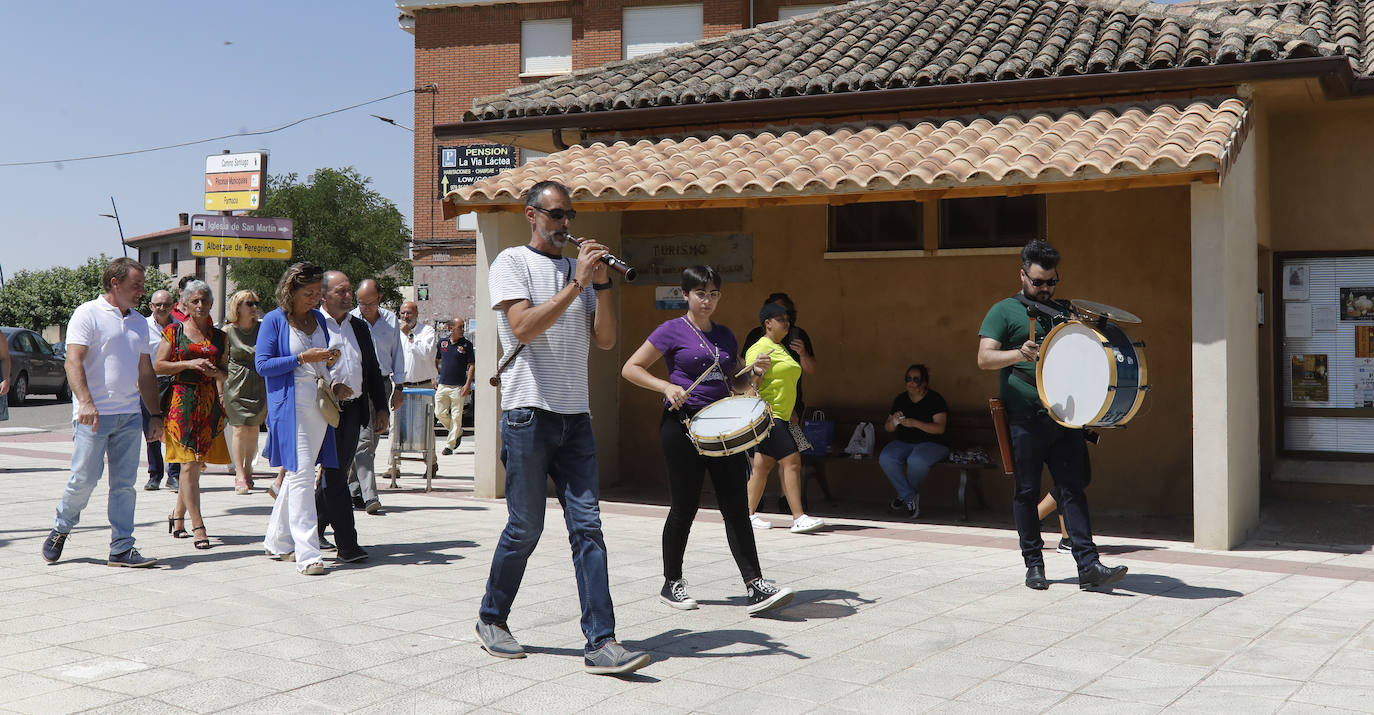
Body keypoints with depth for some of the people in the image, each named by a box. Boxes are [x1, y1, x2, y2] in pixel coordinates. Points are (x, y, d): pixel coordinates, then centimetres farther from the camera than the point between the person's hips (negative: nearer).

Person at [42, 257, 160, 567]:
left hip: (129, 415, 6)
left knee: (124, 484, 4)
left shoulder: (139, 323, 17)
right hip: (94, 414, -6)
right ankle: (60, 529, 22)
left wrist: (155, 414, 17)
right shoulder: (88, 314, -3)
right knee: (84, 479, -4)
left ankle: (122, 548, 8)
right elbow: (73, 360, -13)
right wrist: (85, 402, -26)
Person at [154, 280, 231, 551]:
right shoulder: (174, 332, 5)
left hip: (210, 403, 4)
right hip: (182, 399, -4)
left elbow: (225, 373, 19)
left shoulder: (219, 336, 13)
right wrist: (188, 364, -11)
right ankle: (198, 528, -13)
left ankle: (178, 516, 24)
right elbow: (158, 366, 2)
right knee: (190, 463, -10)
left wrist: (215, 372, -4)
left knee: (196, 464, 6)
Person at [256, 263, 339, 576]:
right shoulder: (274, 321, -2)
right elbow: (262, 364, -8)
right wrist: (302, 358, -15)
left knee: (296, 473, 12)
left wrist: (330, 360, 2)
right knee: (301, 474, -13)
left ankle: (277, 541, 24)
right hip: (290, 406, -7)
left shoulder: (318, 318, 16)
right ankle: (307, 553, -15)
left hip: (319, 405, 7)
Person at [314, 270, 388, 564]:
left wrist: (381, 407, 13)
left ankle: (316, 526, 31)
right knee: (334, 475, -7)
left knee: (337, 474, 13)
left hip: (353, 410, 6)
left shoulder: (359, 327, 15)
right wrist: (329, 389, -18)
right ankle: (347, 545, -6)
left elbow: (372, 371, 19)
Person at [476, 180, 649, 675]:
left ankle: (601, 643, -4)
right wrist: (577, 284, -15)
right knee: (526, 527, 1)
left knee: (587, 527, -2)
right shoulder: (512, 263, 1)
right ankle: (491, 620, 23)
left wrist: (602, 282, -3)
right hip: (529, 413, -5)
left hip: (576, 416, 5)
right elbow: (523, 327, -15)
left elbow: (605, 340, 8)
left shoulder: (579, 267, 17)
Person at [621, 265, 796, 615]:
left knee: (736, 507, -1)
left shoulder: (725, 335, 14)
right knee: (685, 507, 2)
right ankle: (672, 584, 19)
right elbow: (630, 368, -5)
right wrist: (666, 386, -18)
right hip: (682, 425, -5)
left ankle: (756, 587, -3)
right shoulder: (673, 330, -3)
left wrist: (753, 372, 2)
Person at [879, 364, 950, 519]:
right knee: (885, 458, -28)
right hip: (903, 442, 4)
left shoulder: (935, 399, -3)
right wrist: (894, 422, -12)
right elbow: (888, 428, 14)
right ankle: (910, 497, -16)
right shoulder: (900, 399, 12)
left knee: (917, 460, -37)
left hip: (930, 443, -4)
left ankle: (903, 496, -8)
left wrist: (915, 423, -26)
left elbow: (940, 428, -14)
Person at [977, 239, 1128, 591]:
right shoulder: (1004, 312, 1)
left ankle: (1089, 566, -3)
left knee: (1073, 489, 0)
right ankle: (1034, 564, 14)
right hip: (1024, 419, -4)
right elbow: (984, 358, -11)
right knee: (1027, 492, 4)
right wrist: (1019, 354, -29)